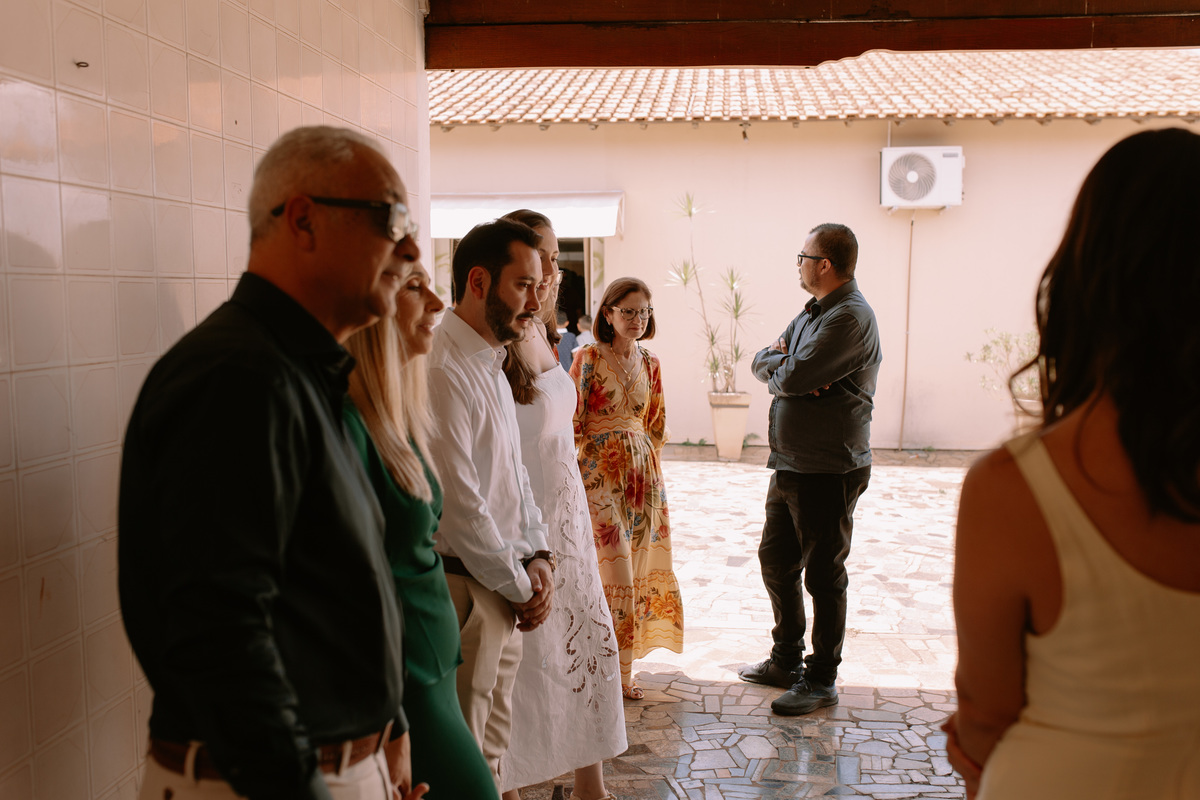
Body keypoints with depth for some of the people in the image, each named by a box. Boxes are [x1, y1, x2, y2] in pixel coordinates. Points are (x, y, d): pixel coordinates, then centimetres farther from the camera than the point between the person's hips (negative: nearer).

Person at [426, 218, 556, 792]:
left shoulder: (490, 367, 13)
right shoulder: (442, 372, -20)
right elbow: (457, 503, -22)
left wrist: (539, 560, 5)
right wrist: (519, 586, -11)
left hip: (502, 591, 9)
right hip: (463, 588, -9)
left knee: (490, 754, 19)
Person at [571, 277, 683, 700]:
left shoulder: (650, 363, 10)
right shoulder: (588, 359, -5)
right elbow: (573, 421, -6)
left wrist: (651, 468, 15)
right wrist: (572, 476, -8)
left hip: (643, 471, 5)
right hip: (600, 472, -5)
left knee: (636, 569, 8)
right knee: (615, 573, -7)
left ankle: (620, 666, 21)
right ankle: (619, 672, 4)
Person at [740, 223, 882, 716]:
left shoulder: (850, 317, -18)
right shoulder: (812, 313, 14)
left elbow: (792, 376, -24)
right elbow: (762, 362, 12)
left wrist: (778, 366, -2)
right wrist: (782, 366, -10)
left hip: (828, 471, -10)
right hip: (790, 465, 10)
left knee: (823, 574, 2)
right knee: (776, 561, 18)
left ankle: (821, 680, 15)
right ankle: (786, 660, 33)